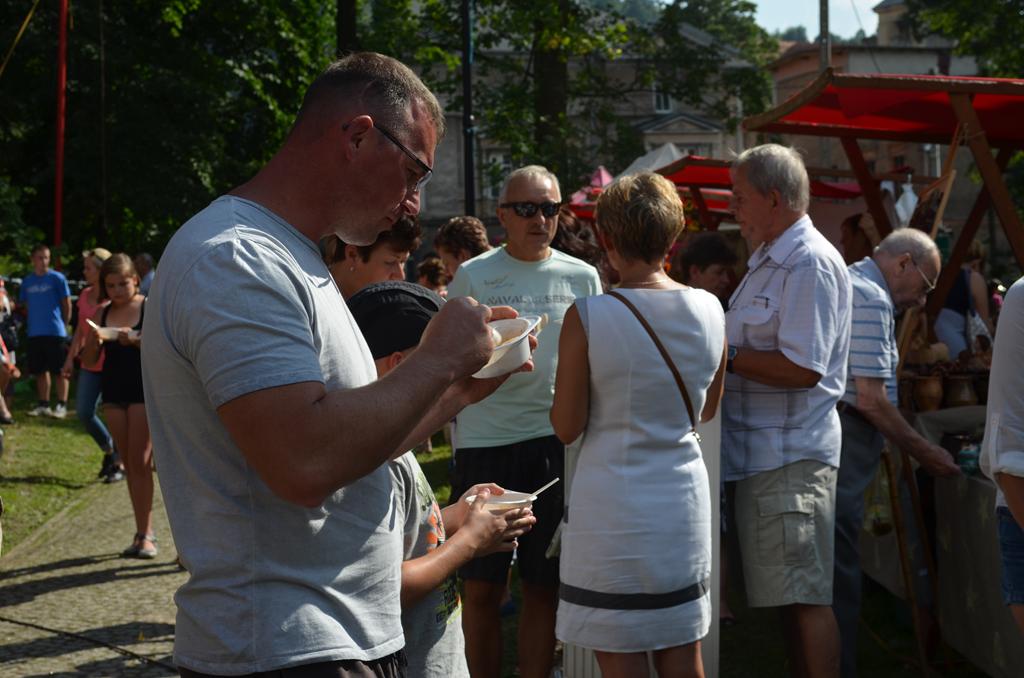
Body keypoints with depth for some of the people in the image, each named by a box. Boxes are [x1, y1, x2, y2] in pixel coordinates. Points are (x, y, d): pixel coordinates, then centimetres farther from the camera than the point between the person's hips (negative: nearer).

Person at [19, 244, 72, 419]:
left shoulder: (57, 278, -4)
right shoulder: (27, 281, 9)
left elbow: (67, 304, 0)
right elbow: (24, 304, 18)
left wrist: (64, 324, 3)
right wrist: (32, 322, 9)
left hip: (55, 332, -5)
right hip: (34, 333, 5)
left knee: (59, 370, -2)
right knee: (40, 371, 10)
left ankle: (62, 405, 2)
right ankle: (43, 404, 18)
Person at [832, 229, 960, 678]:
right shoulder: (872, 299, -12)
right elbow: (871, 400, -17)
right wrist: (924, 454, -7)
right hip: (843, 443, -10)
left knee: (829, 568, 15)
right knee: (839, 570, -6)